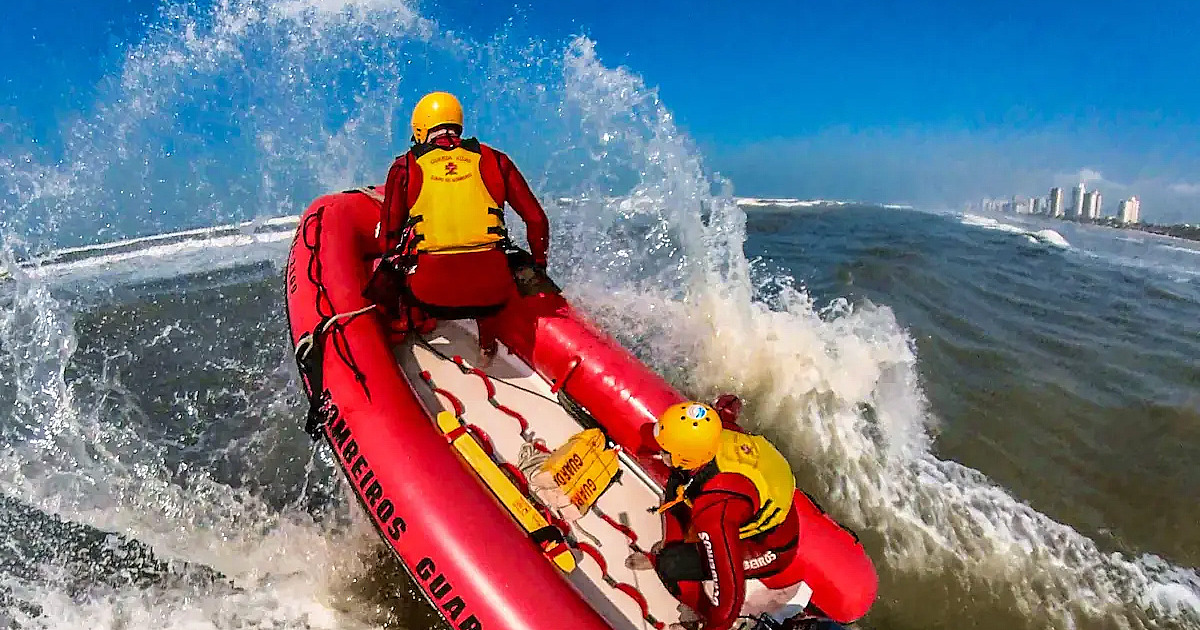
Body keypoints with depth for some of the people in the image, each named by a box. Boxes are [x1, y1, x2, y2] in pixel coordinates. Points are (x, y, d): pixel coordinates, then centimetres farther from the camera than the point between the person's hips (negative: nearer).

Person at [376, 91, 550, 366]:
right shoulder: (493, 159, 11)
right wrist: (539, 266, 27)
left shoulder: (406, 166, 9)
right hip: (492, 292, 1)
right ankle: (487, 343, 30)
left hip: (430, 293, 0)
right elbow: (536, 220, 11)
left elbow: (390, 235, 14)